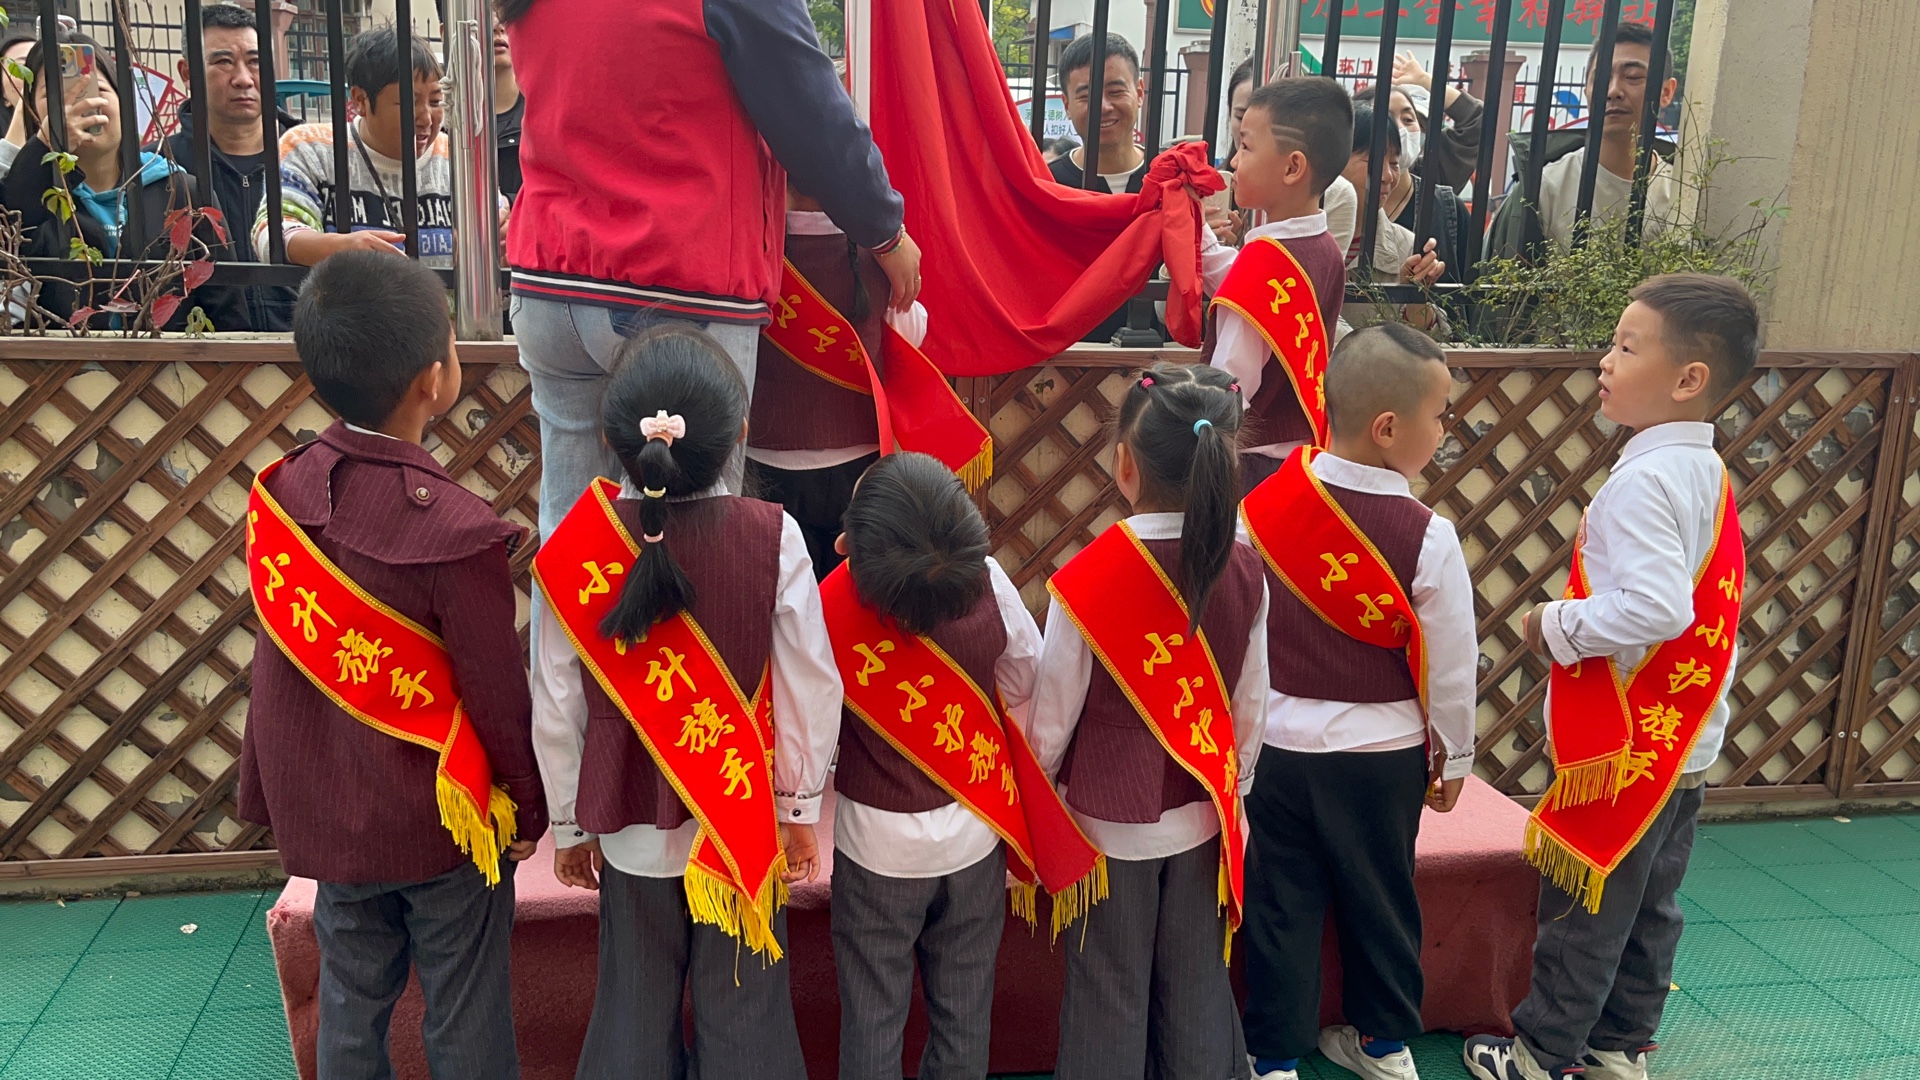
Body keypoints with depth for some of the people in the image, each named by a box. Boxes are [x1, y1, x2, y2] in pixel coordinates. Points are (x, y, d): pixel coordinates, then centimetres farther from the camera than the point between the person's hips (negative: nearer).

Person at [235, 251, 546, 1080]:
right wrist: (528, 809, 0)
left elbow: (278, 662, 1)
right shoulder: (458, 532, -27)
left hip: (327, 813, 5)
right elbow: (496, 694, -17)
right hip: (443, 822, -5)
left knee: (351, 1006, 21)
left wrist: (272, 793, 13)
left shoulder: (280, 492, -9)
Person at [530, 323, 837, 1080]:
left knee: (634, 1013, 20)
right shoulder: (772, 537, -18)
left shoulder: (575, 548, -15)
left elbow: (557, 709, -6)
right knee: (743, 1011, 16)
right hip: (744, 822, -1)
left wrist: (569, 825, 8)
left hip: (631, 824, 1)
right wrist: (801, 808, 3)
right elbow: (811, 688, -11)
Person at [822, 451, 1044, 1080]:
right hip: (974, 832, 2)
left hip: (877, 844, -2)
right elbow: (1028, 681, -5)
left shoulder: (832, 610, -29)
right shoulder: (988, 583, -21)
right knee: (964, 1006, 21)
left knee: (872, 1014, 18)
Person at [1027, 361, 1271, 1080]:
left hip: (1109, 820, -3)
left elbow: (1051, 719, -13)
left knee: (1110, 995, 13)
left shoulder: (1087, 578, -22)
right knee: (1196, 987, 19)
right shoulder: (1243, 569, -9)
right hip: (1201, 816, 4)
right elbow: (1251, 704, 2)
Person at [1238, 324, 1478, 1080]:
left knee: (1282, 902, 13)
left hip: (1278, 739, 1)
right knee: (1380, 899, 18)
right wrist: (1454, 755, 8)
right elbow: (1452, 663, -8)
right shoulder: (1426, 537, -18)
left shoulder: (1265, 499, -11)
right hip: (1382, 750, -1)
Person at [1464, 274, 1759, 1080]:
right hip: (1681, 741, 9)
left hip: (1623, 746, -9)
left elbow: (1654, 607, -33)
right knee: (1646, 908, 19)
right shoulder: (1706, 471, 7)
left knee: (1582, 910, 6)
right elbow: (1689, 603, 13)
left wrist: (1555, 625, -19)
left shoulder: (1645, 479, -22)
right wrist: (1574, 623, 10)